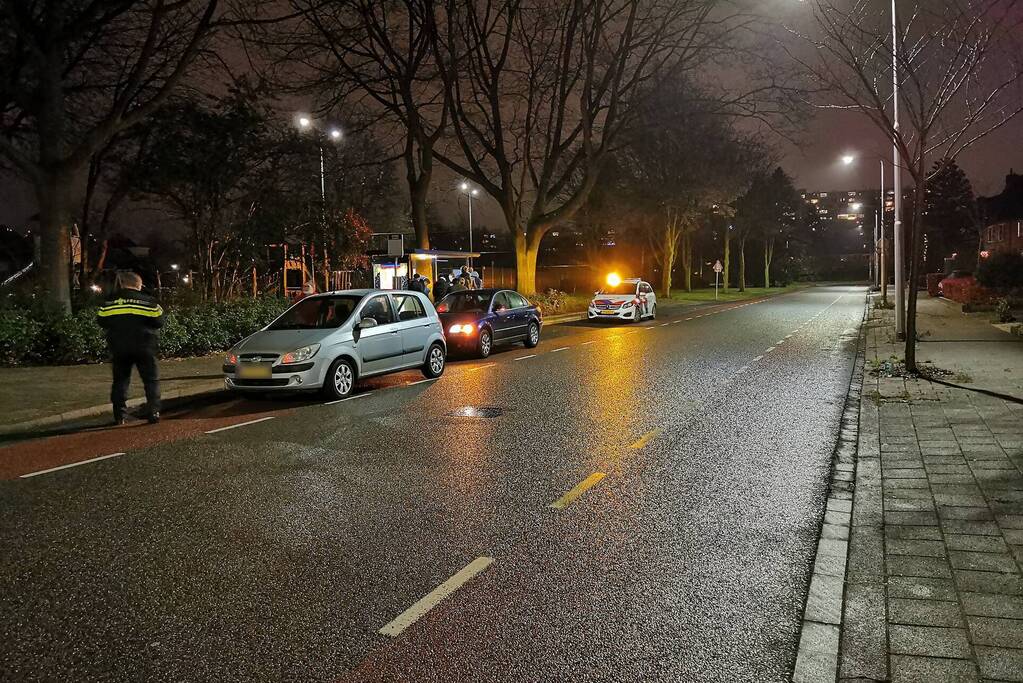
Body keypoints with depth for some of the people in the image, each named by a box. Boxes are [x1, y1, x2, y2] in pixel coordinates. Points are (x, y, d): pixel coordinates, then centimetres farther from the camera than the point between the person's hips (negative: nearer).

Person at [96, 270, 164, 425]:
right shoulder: (148, 301, -4)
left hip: (119, 347, 3)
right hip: (144, 347, -2)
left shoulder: (110, 301, 4)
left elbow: (101, 321, 6)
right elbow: (159, 321, -5)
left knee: (120, 380, 11)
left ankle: (119, 416, 8)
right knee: (151, 380, 5)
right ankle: (154, 412, -4)